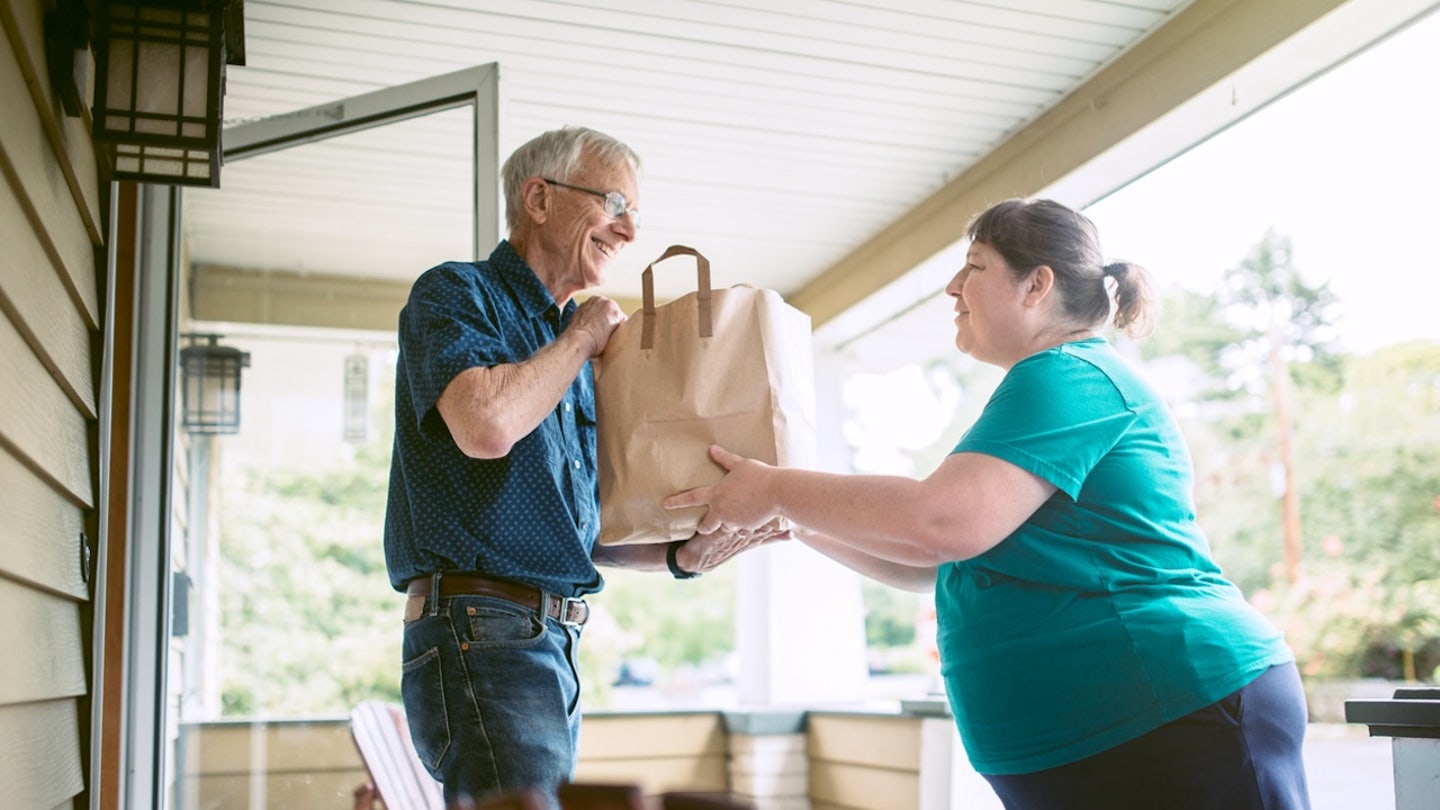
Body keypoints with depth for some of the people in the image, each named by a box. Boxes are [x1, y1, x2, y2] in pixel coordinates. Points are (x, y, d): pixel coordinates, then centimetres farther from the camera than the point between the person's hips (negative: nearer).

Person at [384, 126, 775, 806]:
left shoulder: (571, 355, 20)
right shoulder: (454, 293, -2)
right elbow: (486, 425, -24)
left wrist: (679, 555, 5)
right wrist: (582, 336, -7)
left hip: (555, 648, 9)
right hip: (480, 635, -9)